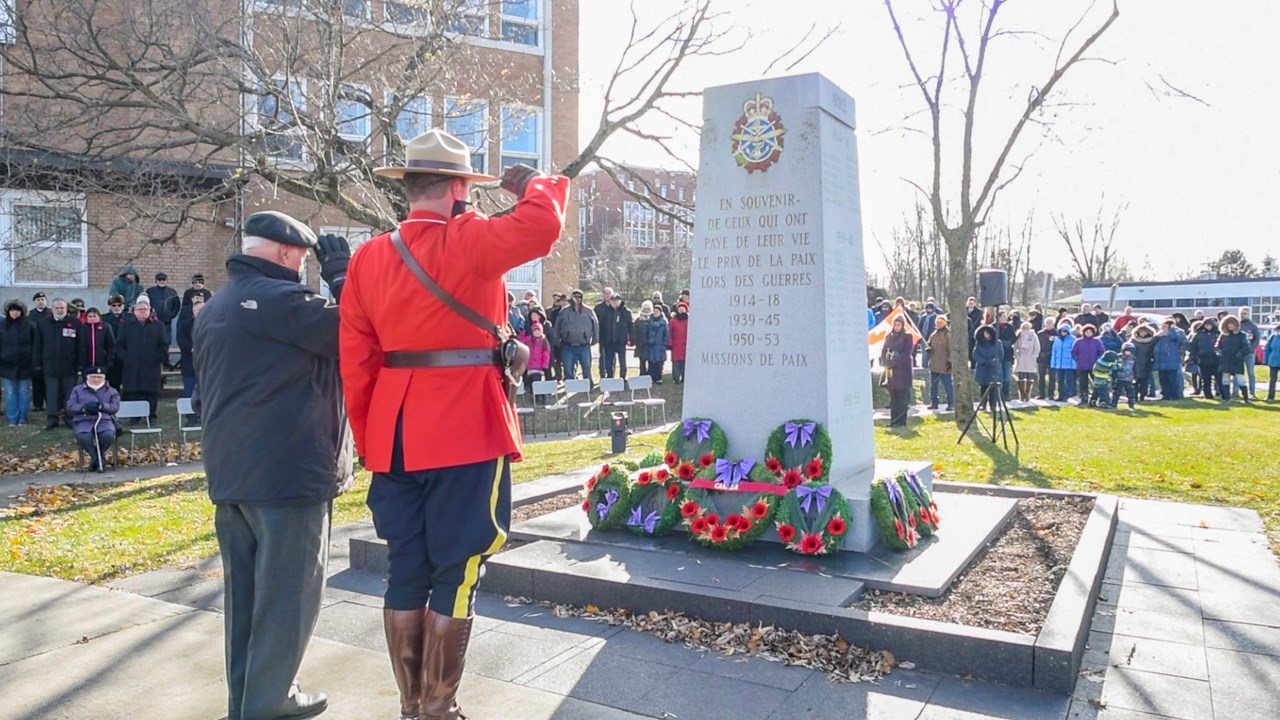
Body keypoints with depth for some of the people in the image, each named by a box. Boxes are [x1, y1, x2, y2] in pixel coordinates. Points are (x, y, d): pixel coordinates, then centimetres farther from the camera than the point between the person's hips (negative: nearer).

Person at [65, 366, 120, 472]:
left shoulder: (111, 391, 18)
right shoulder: (77, 390, 20)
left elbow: (115, 407, 3)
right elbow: (69, 407, 7)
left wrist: (101, 406, -17)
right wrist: (84, 408, -13)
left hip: (104, 420, 0)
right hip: (84, 421, 0)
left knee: (108, 435, -34)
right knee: (82, 436, -36)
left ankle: (99, 455, -2)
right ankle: (97, 458, -13)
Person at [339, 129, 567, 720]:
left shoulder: (368, 256, 7)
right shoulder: (469, 240, -11)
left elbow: (356, 360, 7)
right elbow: (544, 223, -18)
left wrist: (369, 441, 14)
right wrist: (534, 184, 5)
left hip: (394, 435, 6)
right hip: (464, 432, -6)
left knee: (406, 571, 13)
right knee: (456, 574, 4)